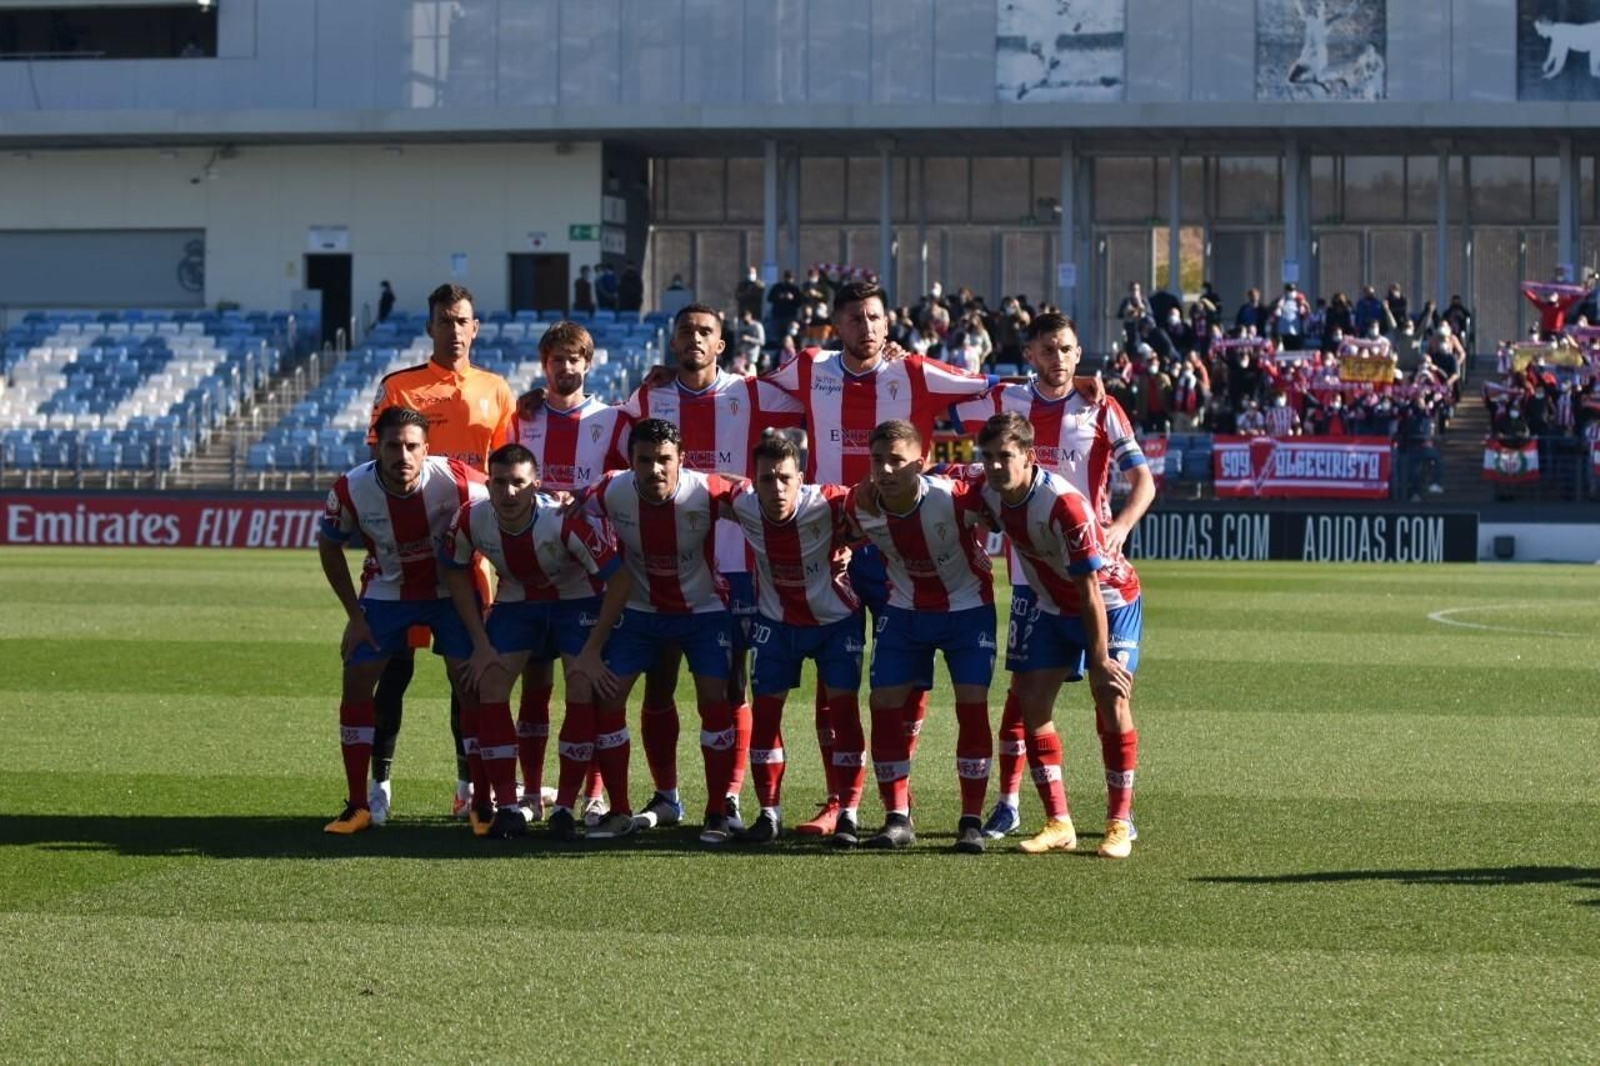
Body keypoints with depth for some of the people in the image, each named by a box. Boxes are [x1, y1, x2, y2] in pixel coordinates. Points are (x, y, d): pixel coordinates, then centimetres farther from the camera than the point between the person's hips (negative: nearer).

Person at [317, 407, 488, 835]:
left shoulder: (456, 481, -28)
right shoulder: (352, 490, -23)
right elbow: (329, 547, -4)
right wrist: (355, 615, -6)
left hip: (452, 588, -1)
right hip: (386, 590, 1)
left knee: (470, 684, -10)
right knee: (356, 682, -7)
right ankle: (358, 806, 2)